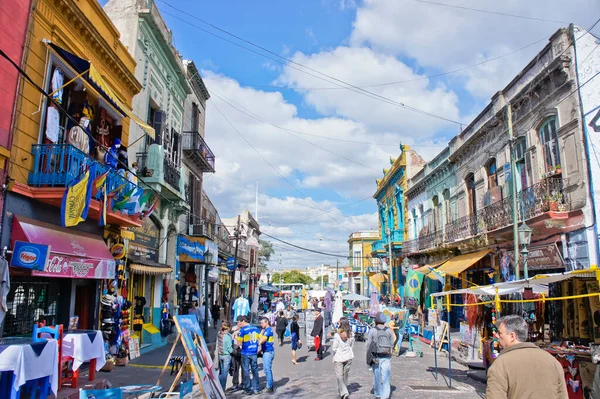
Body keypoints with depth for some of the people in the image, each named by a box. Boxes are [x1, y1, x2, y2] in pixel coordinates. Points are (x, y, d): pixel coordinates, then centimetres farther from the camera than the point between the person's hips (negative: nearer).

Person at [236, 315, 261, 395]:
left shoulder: (242, 330, -11)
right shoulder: (255, 328, 6)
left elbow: (239, 342, -11)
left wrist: (236, 337, 7)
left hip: (246, 353, -5)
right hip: (254, 353, 5)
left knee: (246, 371, 7)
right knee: (255, 370, 12)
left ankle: (248, 389, 10)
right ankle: (256, 389, 15)